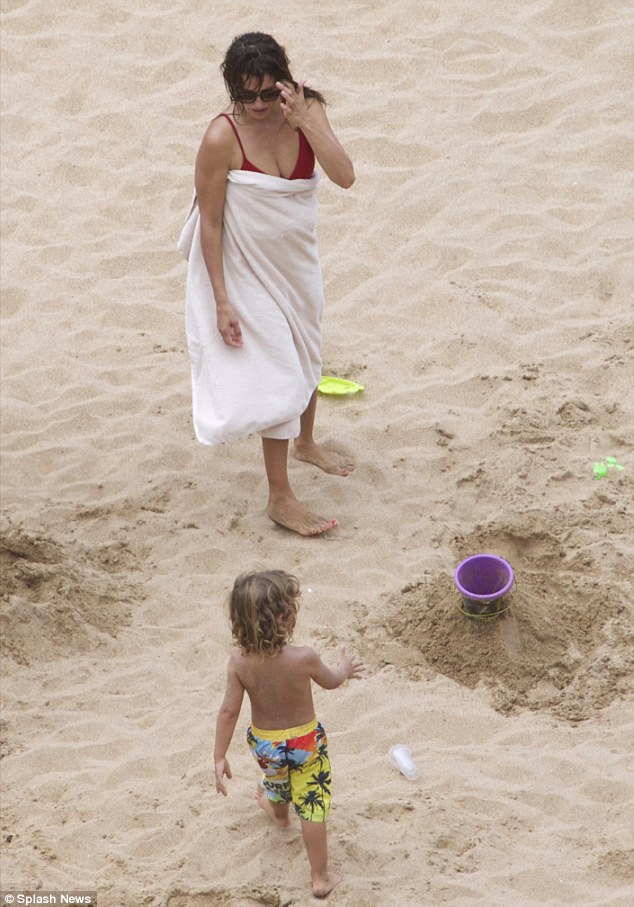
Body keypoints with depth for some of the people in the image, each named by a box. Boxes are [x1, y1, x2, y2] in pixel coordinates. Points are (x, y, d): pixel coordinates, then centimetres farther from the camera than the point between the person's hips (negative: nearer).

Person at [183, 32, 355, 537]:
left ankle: (305, 442, 52)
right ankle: (280, 498, 9)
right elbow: (210, 223, -18)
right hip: (250, 271, -5)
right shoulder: (223, 138, -25)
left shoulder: (306, 112, -13)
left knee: (306, 358, 25)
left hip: (299, 263, 6)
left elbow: (345, 176, -25)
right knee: (277, 377, -4)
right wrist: (221, 301, -18)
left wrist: (305, 121, -34)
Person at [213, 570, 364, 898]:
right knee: (312, 806, 12)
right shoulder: (304, 658, -30)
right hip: (305, 741, -3)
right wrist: (344, 667, 15)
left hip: (264, 743, 3)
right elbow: (330, 681, -8)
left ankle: (278, 812, 68)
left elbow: (229, 711, -17)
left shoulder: (239, 661, -25)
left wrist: (219, 756, -7)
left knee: (276, 780, 35)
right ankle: (321, 877, 21)